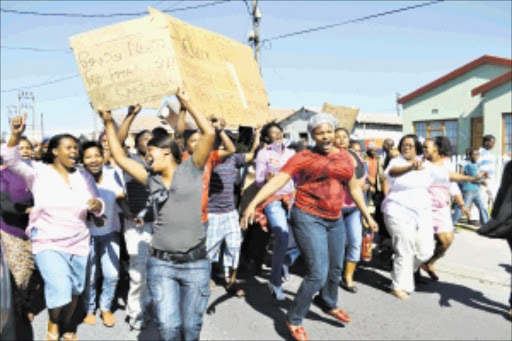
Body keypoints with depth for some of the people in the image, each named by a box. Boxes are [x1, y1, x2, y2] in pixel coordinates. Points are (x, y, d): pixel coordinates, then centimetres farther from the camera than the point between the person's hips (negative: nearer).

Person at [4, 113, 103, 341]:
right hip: (48, 244, -4)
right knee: (59, 289, -17)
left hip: (79, 243, 4)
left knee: (74, 290, 14)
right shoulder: (39, 172, -4)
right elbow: (13, 162, -19)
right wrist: (15, 135, -35)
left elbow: (99, 208, 5)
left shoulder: (84, 176, 4)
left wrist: (97, 205, -19)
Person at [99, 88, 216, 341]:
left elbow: (209, 133, -9)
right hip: (161, 264, 2)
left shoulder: (191, 170, 1)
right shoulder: (151, 178, 11)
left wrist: (186, 102, -6)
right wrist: (108, 123, 14)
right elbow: (120, 157, 14)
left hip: (195, 263, -2)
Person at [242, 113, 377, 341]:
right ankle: (294, 321, 11)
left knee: (336, 269, 19)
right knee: (317, 274, -10)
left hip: (335, 220, 6)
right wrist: (253, 204, -29)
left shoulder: (344, 156, 9)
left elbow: (354, 187, 19)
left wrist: (367, 216, 21)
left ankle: (329, 304, 49)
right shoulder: (304, 157, -7)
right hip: (309, 218, -6)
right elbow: (277, 180, -17)